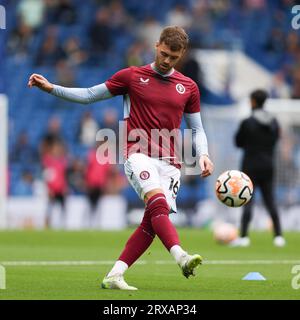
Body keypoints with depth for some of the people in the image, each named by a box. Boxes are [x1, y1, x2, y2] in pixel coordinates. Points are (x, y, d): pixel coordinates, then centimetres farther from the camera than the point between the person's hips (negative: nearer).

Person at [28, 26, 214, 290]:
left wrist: (203, 155, 2)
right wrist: (51, 88, 5)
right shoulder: (132, 76, 8)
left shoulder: (188, 87, 14)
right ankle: (181, 258, -47)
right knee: (157, 202, -29)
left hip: (170, 162, 3)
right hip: (139, 154, -3)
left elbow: (197, 129, 21)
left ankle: (114, 276, -2)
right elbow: (88, 95, 14)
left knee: (152, 223, -8)